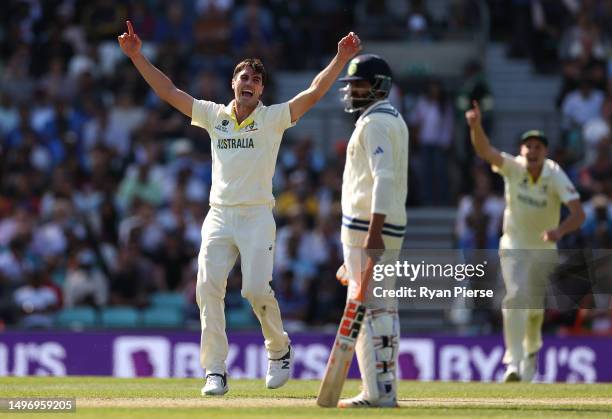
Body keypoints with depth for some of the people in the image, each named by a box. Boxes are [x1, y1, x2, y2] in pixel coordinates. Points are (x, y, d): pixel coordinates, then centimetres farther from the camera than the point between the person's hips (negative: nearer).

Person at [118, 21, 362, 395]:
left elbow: (314, 93, -7)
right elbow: (169, 92, 12)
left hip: (257, 216, -3)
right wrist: (138, 56, 7)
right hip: (219, 216, 3)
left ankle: (279, 350, 14)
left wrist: (341, 60, -18)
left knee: (257, 289, -14)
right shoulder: (214, 115, 12)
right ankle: (216, 373, -9)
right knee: (209, 287, -10)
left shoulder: (273, 118, 3)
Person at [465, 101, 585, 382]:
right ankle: (513, 363, -25)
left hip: (544, 249, 1)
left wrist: (560, 230, -50)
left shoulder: (556, 177, -20)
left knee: (535, 307, 14)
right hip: (513, 246, -1)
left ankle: (531, 350, 44)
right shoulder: (513, 167, -16)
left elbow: (578, 213, -30)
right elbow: (485, 151, -34)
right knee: (516, 296, -21)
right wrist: (476, 126, -54)